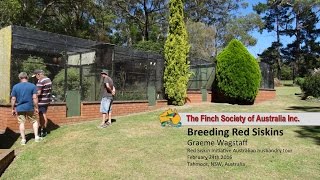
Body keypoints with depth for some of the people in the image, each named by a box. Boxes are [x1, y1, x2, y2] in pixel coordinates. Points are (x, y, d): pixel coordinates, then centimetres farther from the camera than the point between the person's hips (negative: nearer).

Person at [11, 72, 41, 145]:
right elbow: (35, 98, -9)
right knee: (34, 121, 14)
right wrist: (36, 107, -2)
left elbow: (13, 99, 0)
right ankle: (36, 137, 8)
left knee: (21, 123, 8)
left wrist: (13, 109, 9)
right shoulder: (32, 86, -5)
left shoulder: (15, 87, 0)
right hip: (30, 108, -1)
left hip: (19, 108, 1)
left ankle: (23, 139, 11)